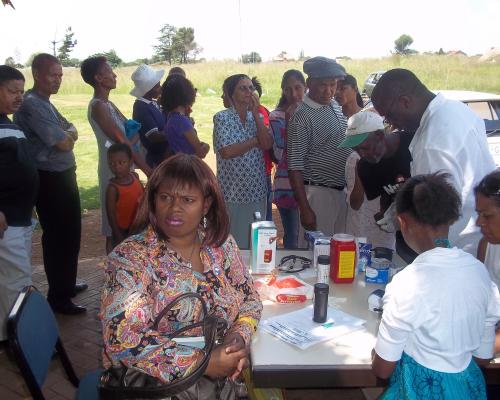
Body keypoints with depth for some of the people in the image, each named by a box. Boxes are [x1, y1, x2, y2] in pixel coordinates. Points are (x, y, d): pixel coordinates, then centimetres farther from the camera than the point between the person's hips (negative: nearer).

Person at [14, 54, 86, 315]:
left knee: (70, 234, 20)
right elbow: (64, 143, -21)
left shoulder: (46, 103, 14)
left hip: (64, 177, 10)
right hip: (50, 181, -10)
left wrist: (66, 133, -8)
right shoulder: (31, 104, -18)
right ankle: (58, 298, 15)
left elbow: (71, 132, 13)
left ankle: (67, 285, 36)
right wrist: (67, 135, 0)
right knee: (56, 237, 1)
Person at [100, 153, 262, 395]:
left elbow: (250, 299, 9)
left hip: (224, 378, 3)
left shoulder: (222, 244, 0)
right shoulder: (130, 258, -13)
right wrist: (204, 363, -21)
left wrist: (239, 336, -11)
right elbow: (122, 340, -21)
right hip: (157, 386, -3)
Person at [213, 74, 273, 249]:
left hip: (257, 191, 5)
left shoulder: (257, 117, 9)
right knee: (233, 242, 4)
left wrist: (255, 113, -9)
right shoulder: (222, 118, -5)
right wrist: (255, 141, -8)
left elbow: (267, 145, -7)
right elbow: (226, 152, -18)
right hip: (232, 193, -4)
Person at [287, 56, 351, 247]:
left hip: (341, 191, 8)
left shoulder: (335, 105, 8)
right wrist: (305, 209, -19)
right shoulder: (302, 117, -16)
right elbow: (295, 167, -17)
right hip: (319, 194, -8)